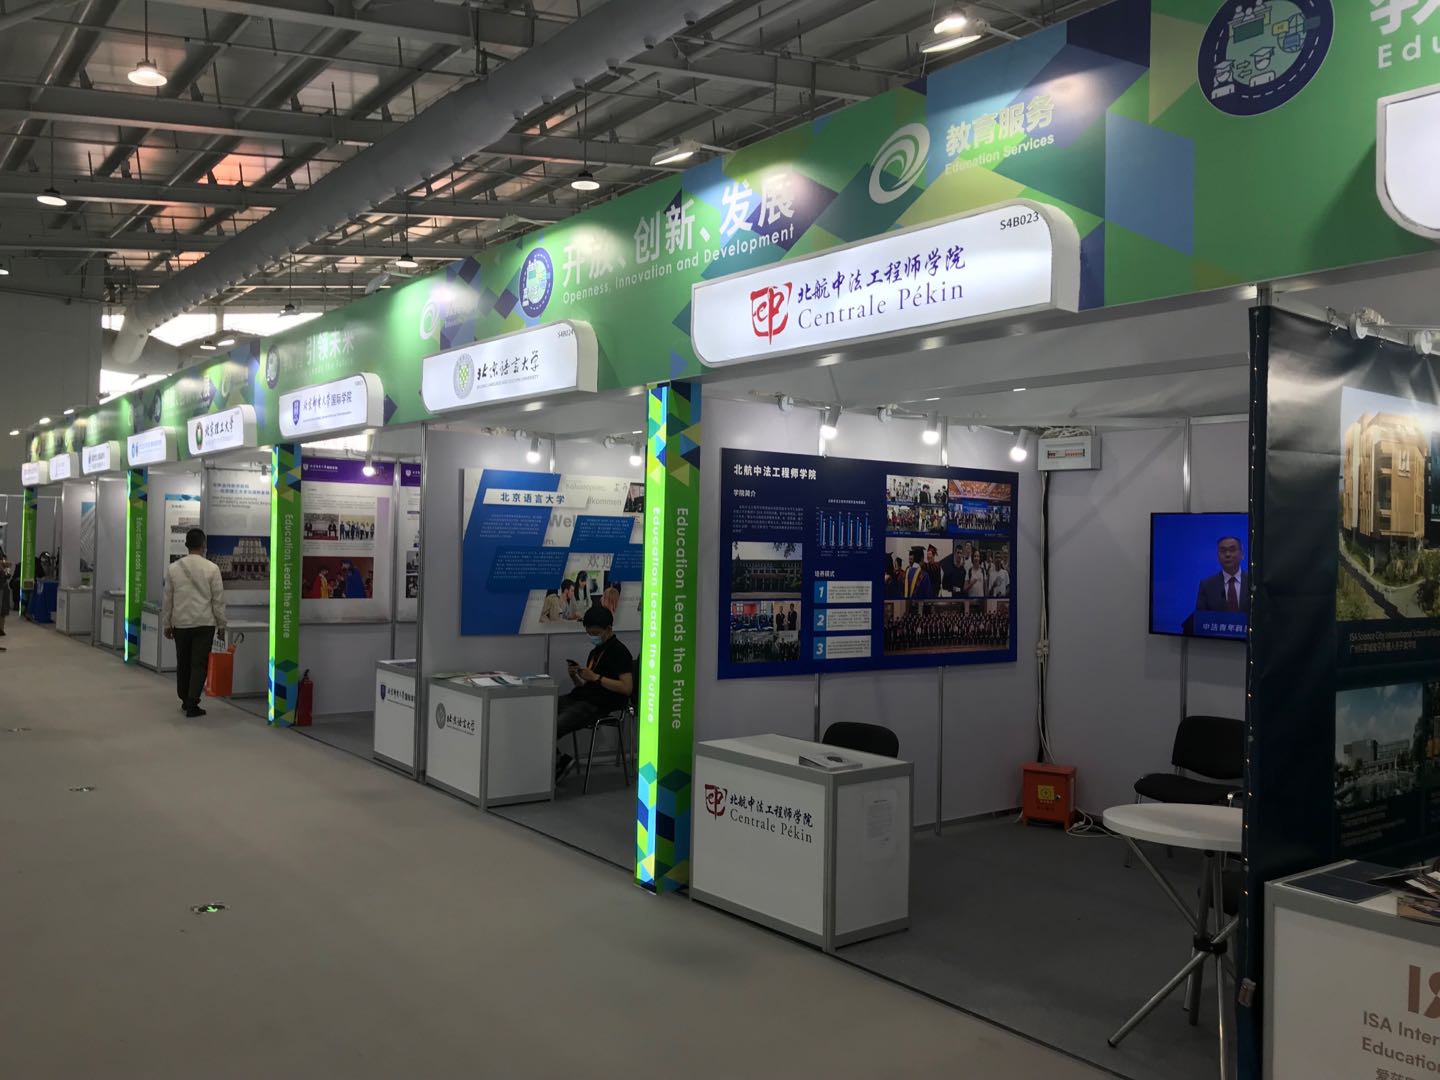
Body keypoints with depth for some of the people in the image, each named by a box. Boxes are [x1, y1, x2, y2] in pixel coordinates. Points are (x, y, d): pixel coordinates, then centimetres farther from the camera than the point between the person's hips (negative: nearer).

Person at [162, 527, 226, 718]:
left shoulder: (173, 568, -1)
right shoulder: (212, 568, -9)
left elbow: (167, 599, 5)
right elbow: (218, 600, -6)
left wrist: (166, 624, 14)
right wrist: (221, 624, 4)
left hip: (180, 623, 3)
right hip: (204, 623, -3)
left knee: (183, 664, 16)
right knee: (199, 664, 0)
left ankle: (185, 700, 27)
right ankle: (192, 704, -7)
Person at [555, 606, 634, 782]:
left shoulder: (618, 651, -5)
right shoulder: (595, 652, 22)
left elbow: (627, 688, -15)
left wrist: (595, 677, -15)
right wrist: (575, 676, 1)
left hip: (598, 705, -9)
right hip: (580, 698, 9)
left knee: (552, 727, -27)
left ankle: (558, 761, -2)